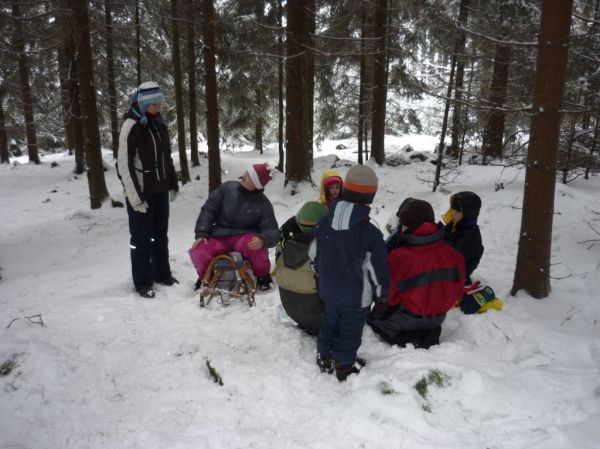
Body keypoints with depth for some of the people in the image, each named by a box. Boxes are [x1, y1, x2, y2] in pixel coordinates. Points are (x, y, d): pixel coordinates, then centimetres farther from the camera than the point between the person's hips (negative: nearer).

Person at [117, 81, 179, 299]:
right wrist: (135, 196, -18)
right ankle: (143, 282, 14)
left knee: (160, 235, 16)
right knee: (142, 239, 2)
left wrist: (172, 183, 14)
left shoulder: (159, 123, 8)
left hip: (160, 190, 7)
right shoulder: (131, 126, -14)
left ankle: (162, 273, 30)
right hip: (141, 193, -6)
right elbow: (124, 165, -16)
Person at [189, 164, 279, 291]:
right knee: (197, 252, -24)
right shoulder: (227, 188, -6)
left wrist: (263, 239, -38)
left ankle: (262, 276, -4)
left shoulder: (263, 204, -11)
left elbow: (273, 231, -14)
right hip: (220, 237, 2)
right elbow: (208, 210, -1)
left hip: (245, 237, -2)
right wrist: (202, 233, -14)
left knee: (258, 247, -37)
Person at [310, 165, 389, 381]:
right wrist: (382, 294, 1)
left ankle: (325, 358, 38)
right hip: (356, 296, -5)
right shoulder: (370, 233, -24)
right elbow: (377, 268, -16)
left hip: (328, 291, 5)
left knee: (329, 324, 24)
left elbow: (314, 255, 4)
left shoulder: (323, 223, -8)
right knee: (350, 331, 14)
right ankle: (344, 367, 28)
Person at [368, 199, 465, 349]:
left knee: (374, 315, 21)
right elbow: (456, 290, 2)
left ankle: (405, 338, -1)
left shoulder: (399, 257, -28)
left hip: (405, 318, -5)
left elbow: (386, 293, -17)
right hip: (437, 318, 5)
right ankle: (429, 334, 7)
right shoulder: (453, 255, -12)